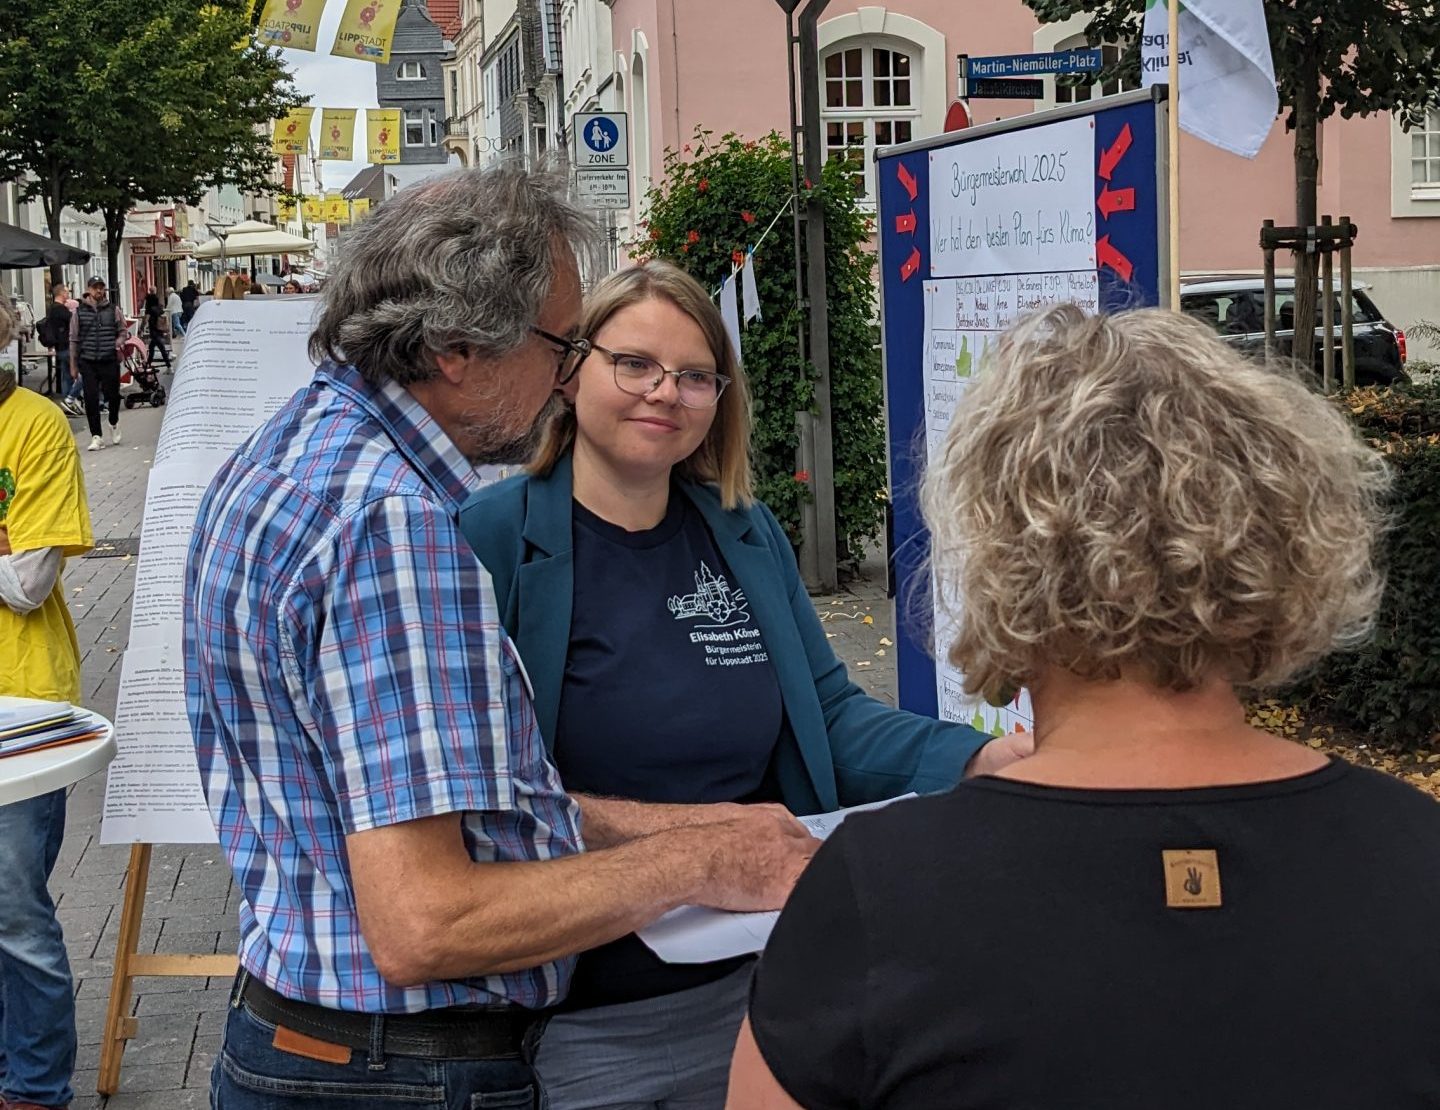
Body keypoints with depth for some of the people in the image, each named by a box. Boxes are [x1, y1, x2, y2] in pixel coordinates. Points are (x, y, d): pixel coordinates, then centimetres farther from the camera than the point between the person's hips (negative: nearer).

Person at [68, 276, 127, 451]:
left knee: (113, 395, 2)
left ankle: (114, 422, 33)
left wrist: (119, 342, -10)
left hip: (110, 361, 0)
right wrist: (73, 364, 7)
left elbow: (123, 330, 13)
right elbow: (74, 339, 8)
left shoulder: (113, 310, 6)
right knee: (91, 399, -4)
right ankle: (96, 436, 2)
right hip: (87, 362, 0)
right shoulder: (79, 311, 5)